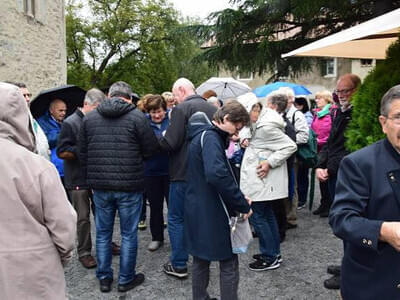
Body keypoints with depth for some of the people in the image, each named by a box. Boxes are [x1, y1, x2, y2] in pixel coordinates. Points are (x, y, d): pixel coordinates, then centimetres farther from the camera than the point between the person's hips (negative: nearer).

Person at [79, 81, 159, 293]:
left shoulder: (89, 118, 5)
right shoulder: (136, 117, -8)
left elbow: (82, 153, 9)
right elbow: (152, 149, -5)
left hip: (100, 186, 4)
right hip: (129, 186, -3)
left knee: (102, 233, 15)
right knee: (129, 234, 10)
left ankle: (104, 278, 26)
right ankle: (126, 279, 21)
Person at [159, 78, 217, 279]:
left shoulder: (182, 109, -14)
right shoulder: (213, 109, 8)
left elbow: (170, 143, -20)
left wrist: (159, 140, 0)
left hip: (183, 174, -7)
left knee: (176, 219, 6)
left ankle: (179, 265, 13)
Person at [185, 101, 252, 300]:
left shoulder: (201, 135, 12)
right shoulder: (210, 138, -19)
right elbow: (217, 174, -35)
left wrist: (238, 198, 7)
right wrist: (242, 205, -25)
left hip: (197, 210, 10)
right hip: (212, 213, -10)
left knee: (201, 258, 21)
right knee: (228, 263, 5)